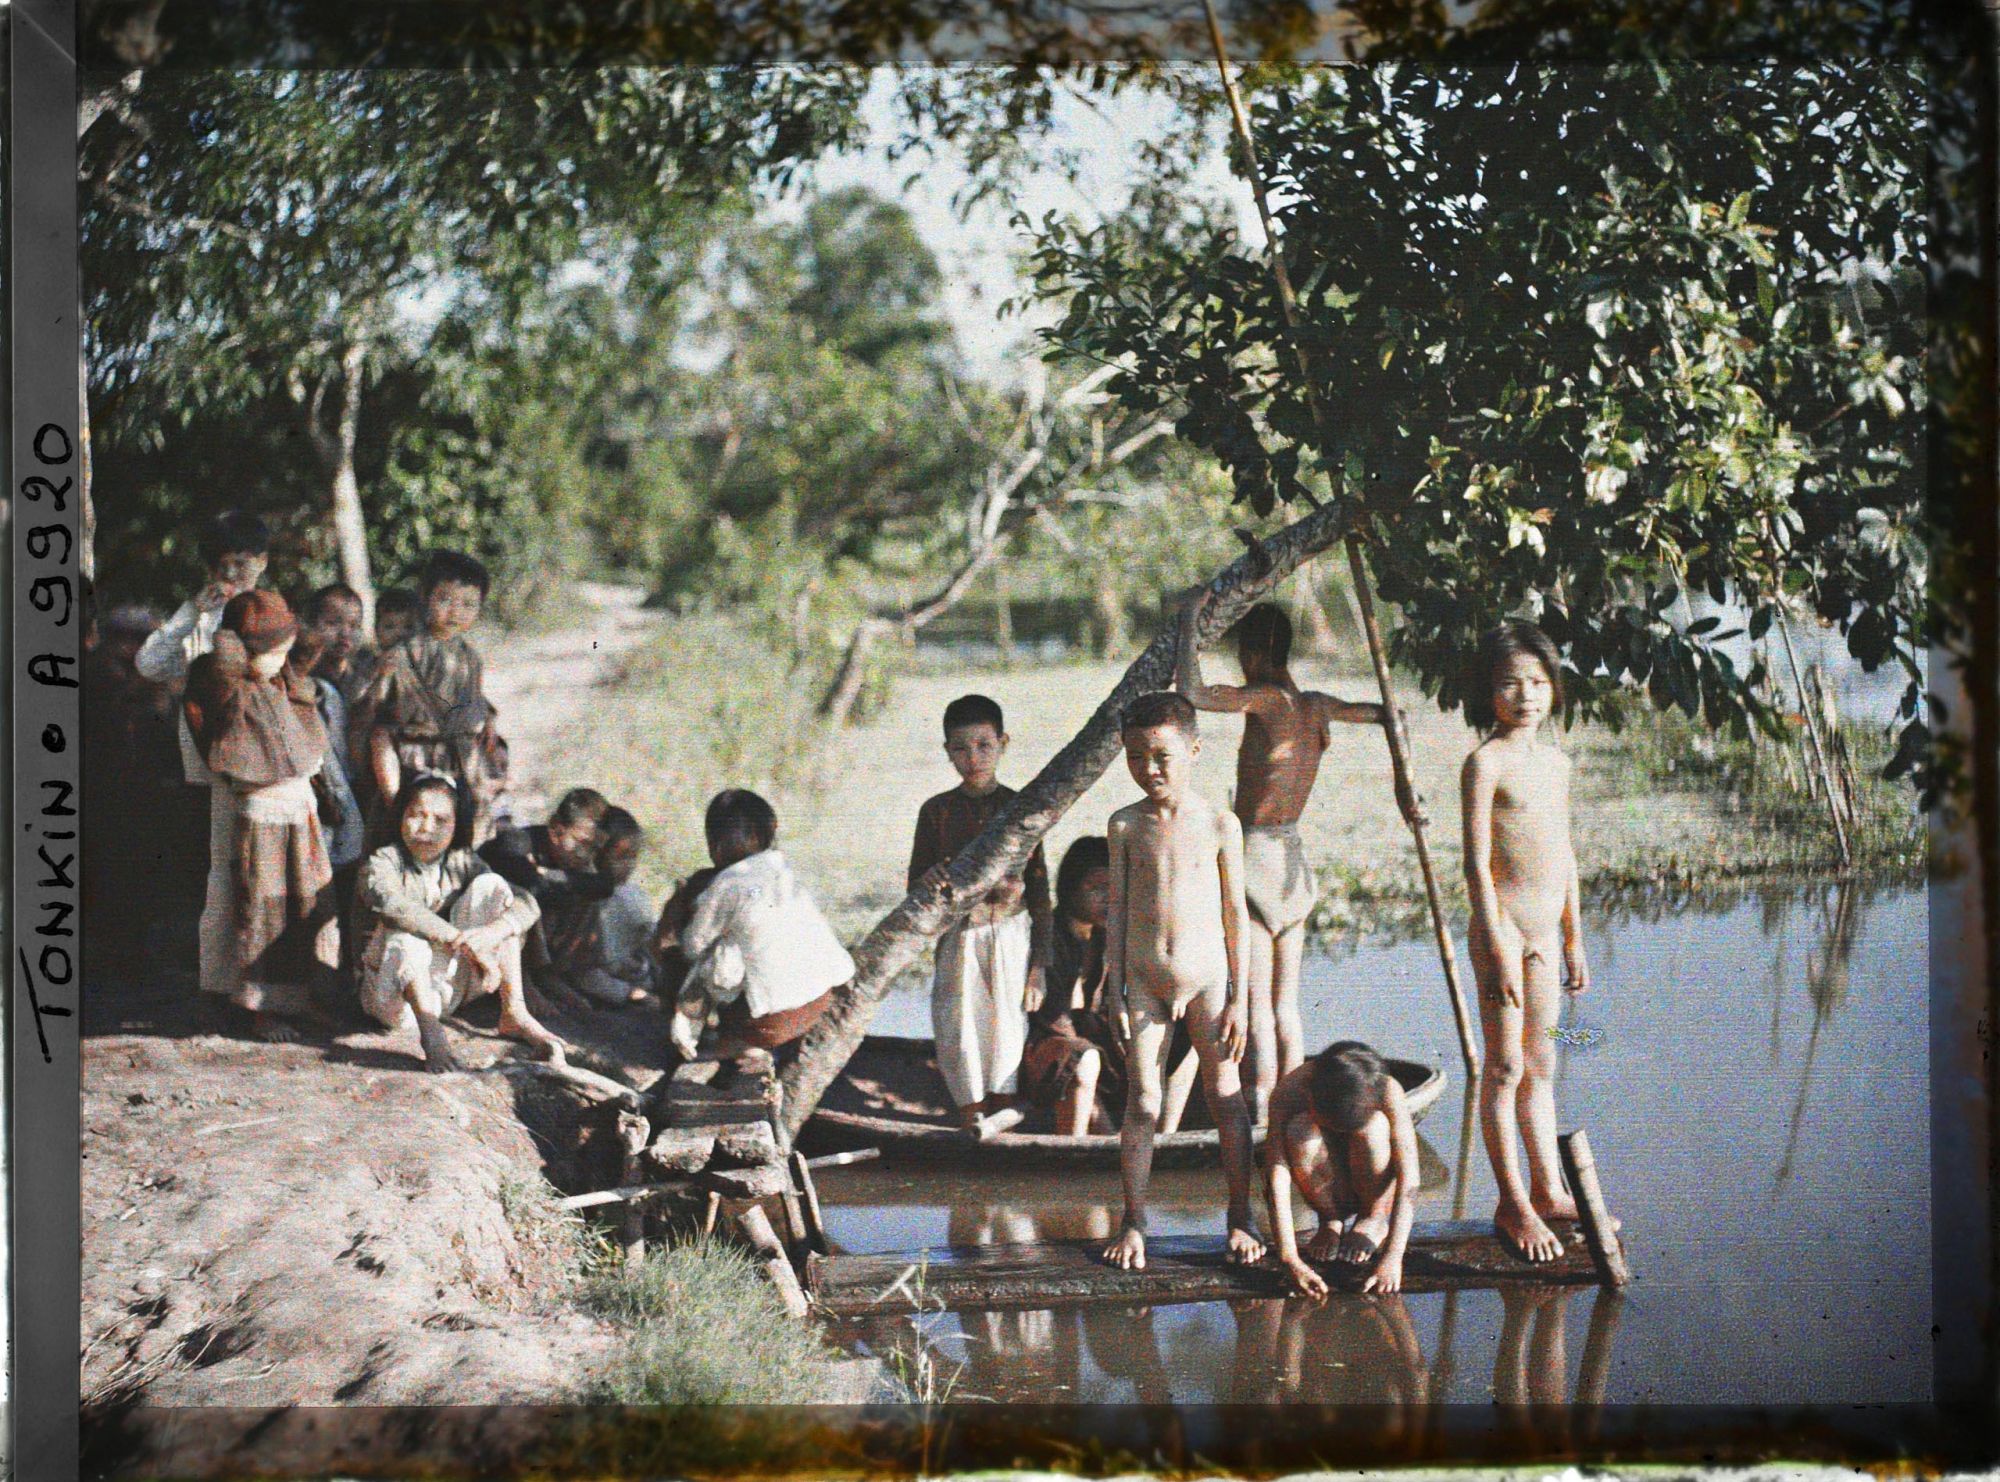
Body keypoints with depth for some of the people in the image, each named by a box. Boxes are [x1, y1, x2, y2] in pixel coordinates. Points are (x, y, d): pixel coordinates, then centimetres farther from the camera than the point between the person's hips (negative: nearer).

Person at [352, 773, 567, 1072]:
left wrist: (491, 933, -34)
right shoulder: (383, 863, -12)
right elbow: (392, 904, -37)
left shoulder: (461, 864, 2)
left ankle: (514, 1013, -18)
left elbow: (527, 904, -11)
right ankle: (429, 1029, -44)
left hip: (447, 990, 4)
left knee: (490, 886, -9)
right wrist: (466, 943, -43)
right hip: (395, 994, -4)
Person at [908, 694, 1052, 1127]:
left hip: (1012, 933, 0)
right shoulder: (937, 811, 2)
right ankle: (971, 1120, 14)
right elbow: (918, 885, 6)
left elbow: (1039, 889, 4)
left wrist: (1039, 966, 1)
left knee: (1008, 1031, 2)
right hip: (959, 939, 0)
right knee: (959, 1030, 0)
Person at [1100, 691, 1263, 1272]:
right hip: (1144, 978, 1)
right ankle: (1134, 1222, 11)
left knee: (1225, 1097, 5)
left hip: (1206, 977, -1)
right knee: (1141, 1103, 2)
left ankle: (1240, 1218, 17)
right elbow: (1118, 907, 7)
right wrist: (1115, 986, 3)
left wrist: (1240, 996, -1)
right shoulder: (1126, 825, 2)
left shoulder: (1220, 825, -3)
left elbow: (1235, 911, 1)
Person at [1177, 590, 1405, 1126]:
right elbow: (1371, 712, 26)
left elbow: (1193, 693, -26)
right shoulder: (1315, 705, 7)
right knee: (1285, 1005, 12)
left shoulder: (1269, 700, -16)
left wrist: (1189, 623, -16)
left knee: (1255, 1004, -5)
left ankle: (1260, 1107, -5)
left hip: (1255, 855, -8)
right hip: (1292, 856, 8)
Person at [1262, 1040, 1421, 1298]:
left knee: (1373, 1127, -33)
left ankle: (1375, 1220, -6)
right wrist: (1291, 1261, -45)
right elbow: (1276, 1180, -36)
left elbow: (1409, 1179, -35)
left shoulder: (1388, 1092, -31)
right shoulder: (1289, 1091, -30)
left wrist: (1392, 1259, -44)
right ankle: (1331, 1222, -6)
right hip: (1328, 1187, 1)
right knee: (1299, 1130, -31)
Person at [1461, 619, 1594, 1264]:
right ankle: (1512, 1203, 5)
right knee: (1506, 1067, -2)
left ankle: (1548, 1191, 23)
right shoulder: (1486, 762, -11)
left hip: (1543, 932, 8)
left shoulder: (1555, 763, 13)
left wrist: (1573, 938, 19)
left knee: (1541, 1066, 14)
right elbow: (1477, 860, -14)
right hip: (1501, 927, -7)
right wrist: (1497, 947, -18)